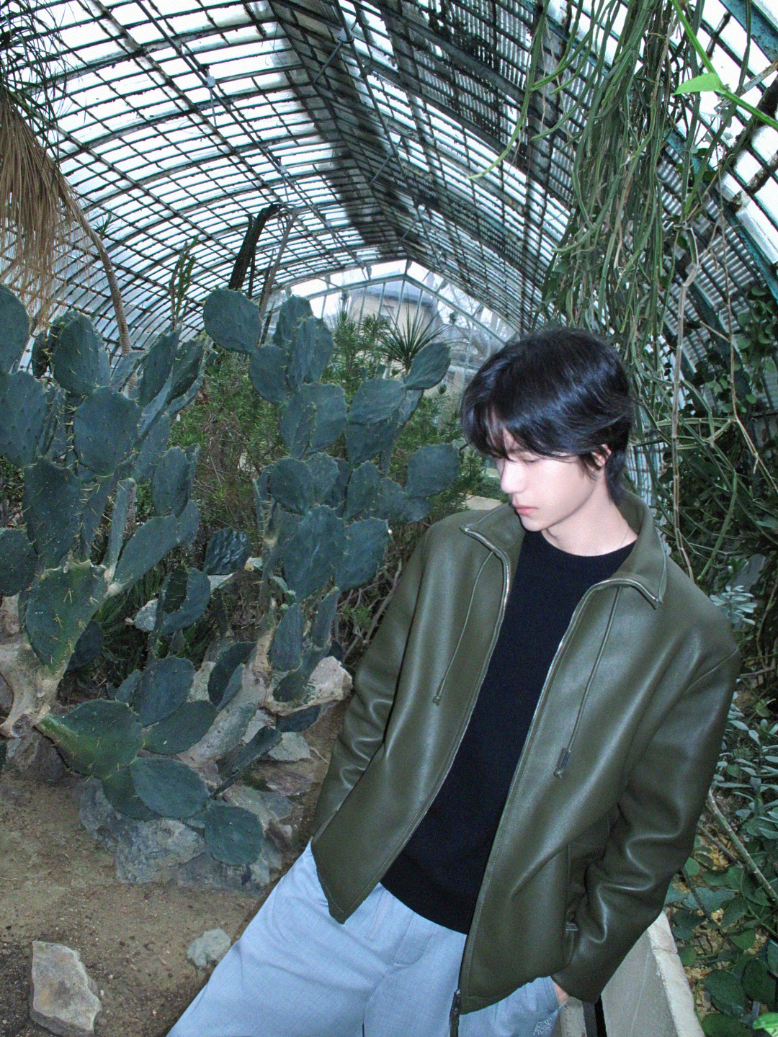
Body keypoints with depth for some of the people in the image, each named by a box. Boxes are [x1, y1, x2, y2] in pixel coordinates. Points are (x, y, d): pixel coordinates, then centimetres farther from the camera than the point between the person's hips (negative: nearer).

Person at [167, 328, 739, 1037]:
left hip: (495, 951, -2)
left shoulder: (690, 639, -12)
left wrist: (578, 969, 0)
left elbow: (655, 832, -4)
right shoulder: (454, 549, -4)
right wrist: (332, 839, 7)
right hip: (350, 886, 3)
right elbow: (377, 701, 5)